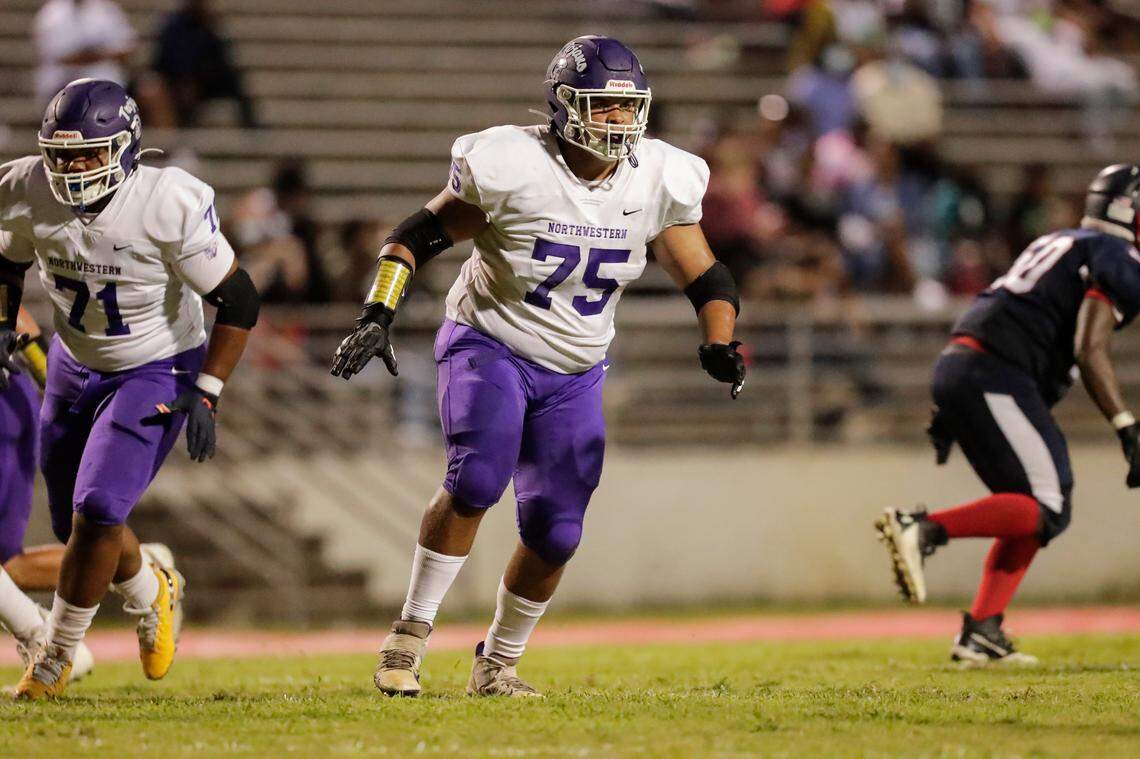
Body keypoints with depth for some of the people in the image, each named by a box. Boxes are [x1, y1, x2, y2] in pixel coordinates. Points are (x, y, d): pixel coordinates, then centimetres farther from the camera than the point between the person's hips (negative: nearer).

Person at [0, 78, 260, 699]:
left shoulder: (169, 207, -28)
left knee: (96, 512, -18)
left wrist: (205, 393, -19)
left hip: (157, 373, -5)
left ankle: (57, 656, 0)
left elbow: (239, 303, -17)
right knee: (75, 526, 9)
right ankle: (152, 594, 42)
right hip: (75, 365, 5)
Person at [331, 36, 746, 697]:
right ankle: (412, 631, -15)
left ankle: (497, 664, 21)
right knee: (477, 478, -29)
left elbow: (707, 281, 2)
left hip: (574, 375, 4)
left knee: (556, 535, -1)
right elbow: (419, 235, -10)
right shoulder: (511, 168, -19)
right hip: (489, 348, -4)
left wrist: (720, 345, -16)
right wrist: (378, 315, -20)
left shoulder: (659, 182, -7)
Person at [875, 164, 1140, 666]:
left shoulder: (1059, 246, 27)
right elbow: (1090, 351, -15)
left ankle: (982, 634, 6)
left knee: (1031, 512, 14)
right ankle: (922, 530, -22)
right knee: (1046, 511, -11)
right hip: (992, 378, -10)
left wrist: (947, 412, 27)